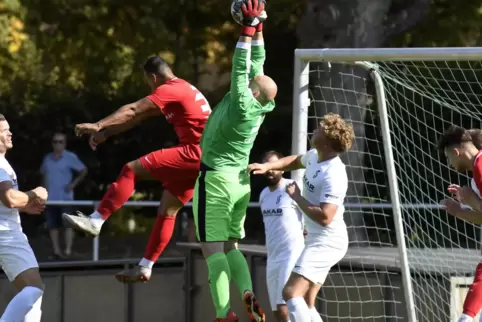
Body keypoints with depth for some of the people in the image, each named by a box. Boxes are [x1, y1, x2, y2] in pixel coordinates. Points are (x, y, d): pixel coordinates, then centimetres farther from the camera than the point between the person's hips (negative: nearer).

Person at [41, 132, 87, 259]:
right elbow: (43, 173, 26)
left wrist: (74, 183, -7)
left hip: (65, 197, -4)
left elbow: (83, 170, 1)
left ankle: (68, 250, -10)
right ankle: (56, 250, 12)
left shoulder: (70, 157, -2)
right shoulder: (48, 158, 12)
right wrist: (45, 187, 11)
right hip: (50, 198, 4)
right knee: (52, 225, 5)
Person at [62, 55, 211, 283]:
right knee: (167, 211, 12)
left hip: (193, 153, -10)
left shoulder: (170, 90, -7)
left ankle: (96, 221, -16)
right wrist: (105, 133, 19)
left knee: (132, 169, -12)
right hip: (202, 158, 10)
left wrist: (99, 126, -22)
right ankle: (145, 268, 14)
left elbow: (133, 111, -17)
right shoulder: (182, 90, 24)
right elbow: (139, 117, 22)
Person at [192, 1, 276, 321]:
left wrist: (249, 27, -22)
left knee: (213, 249, -7)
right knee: (230, 246, 14)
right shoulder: (260, 106, -1)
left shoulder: (242, 106, -21)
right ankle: (248, 292, -8)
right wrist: (257, 26, 4)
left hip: (216, 179, -8)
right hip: (240, 180, 8)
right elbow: (257, 62, 5)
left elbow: (241, 67, -23)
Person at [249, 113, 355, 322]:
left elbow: (324, 217, -34)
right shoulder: (314, 156, 2)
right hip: (317, 240, 10)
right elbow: (295, 161, 26)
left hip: (326, 242, -10)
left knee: (291, 293, -21)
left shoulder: (334, 176, -27)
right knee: (306, 303, 13)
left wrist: (297, 197, -21)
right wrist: (268, 166, 9)